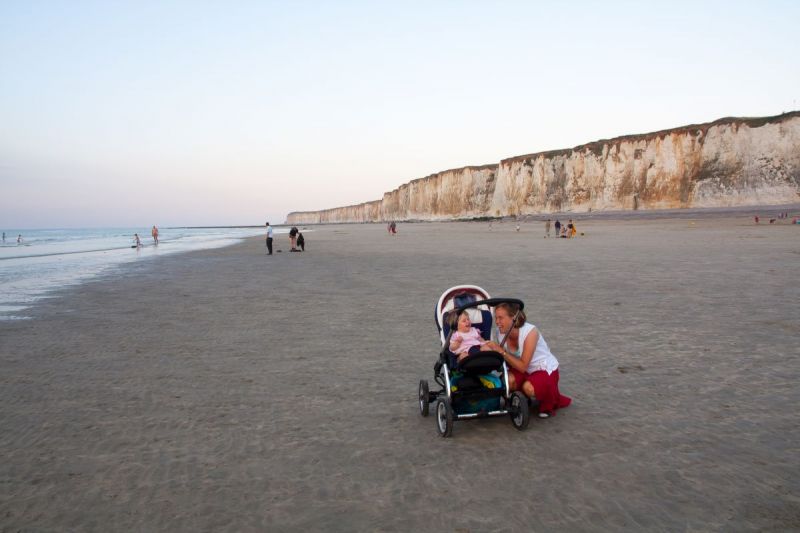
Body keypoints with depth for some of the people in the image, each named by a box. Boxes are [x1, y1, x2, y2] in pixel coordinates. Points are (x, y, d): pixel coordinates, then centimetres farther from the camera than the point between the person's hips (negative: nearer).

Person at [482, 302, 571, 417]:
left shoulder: (530, 331, -28)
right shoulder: (501, 333, -12)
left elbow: (522, 366, -29)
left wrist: (501, 351, -33)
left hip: (546, 369, -4)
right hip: (525, 371, 4)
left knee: (529, 387, -35)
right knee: (508, 381, -28)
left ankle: (551, 402, 1)